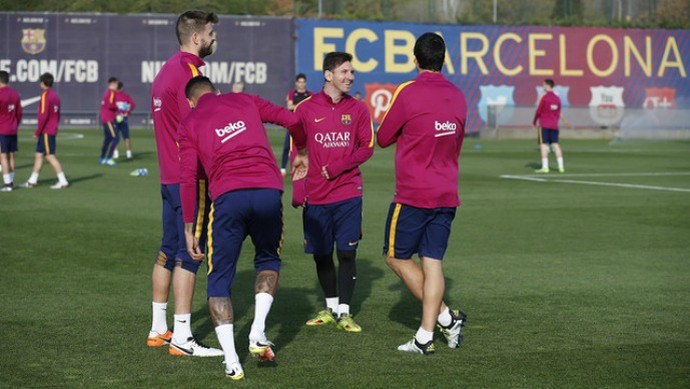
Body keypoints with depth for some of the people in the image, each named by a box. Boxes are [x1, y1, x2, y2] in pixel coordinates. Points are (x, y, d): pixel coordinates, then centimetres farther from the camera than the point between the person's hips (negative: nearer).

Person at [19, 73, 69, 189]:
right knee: (39, 154, 13)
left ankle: (63, 181, -6)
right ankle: (32, 181, 18)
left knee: (50, 156, -6)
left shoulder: (45, 95, -15)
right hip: (52, 130, 9)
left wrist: (37, 132, -15)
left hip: (46, 131, -9)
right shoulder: (55, 95, 13)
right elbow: (57, 115, 18)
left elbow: (43, 115, -20)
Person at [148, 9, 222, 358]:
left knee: (168, 251, 15)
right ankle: (182, 338, -6)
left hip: (169, 177, 10)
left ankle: (158, 329, 22)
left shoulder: (167, 69, 15)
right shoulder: (188, 72, -15)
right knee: (188, 254, -7)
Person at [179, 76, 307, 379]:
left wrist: (188, 229, 9)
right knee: (268, 260, 28)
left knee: (219, 280, 11)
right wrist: (301, 151, 35)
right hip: (268, 191, 2)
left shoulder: (189, 124, 15)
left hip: (228, 197, -2)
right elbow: (291, 120, 15)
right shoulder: (245, 101, 21)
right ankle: (258, 334, 10)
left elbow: (188, 179, 6)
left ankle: (232, 362, 1)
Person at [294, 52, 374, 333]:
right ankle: (331, 307, 25)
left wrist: (337, 167, -10)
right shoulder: (306, 109, 0)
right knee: (321, 255, 8)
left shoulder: (358, 109, 3)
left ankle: (344, 312, 6)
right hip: (316, 196, 0)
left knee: (346, 253, -3)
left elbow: (367, 147, 2)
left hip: (348, 194, 0)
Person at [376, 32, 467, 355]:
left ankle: (445, 317, 1)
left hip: (413, 195, -6)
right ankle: (426, 337, 2)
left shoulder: (408, 93, -12)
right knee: (433, 262, 5)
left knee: (396, 257, 8)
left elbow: (383, 138, -1)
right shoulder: (458, 97, 7)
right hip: (447, 195, 6)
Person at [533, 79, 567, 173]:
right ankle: (561, 167, 3)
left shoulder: (544, 98, -11)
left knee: (543, 145, -3)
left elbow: (538, 112, -8)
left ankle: (545, 167, -8)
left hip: (544, 125, -5)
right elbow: (558, 113, 13)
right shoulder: (557, 98, 7)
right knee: (556, 145, 7)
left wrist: (534, 122, 6)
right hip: (554, 125, 6)